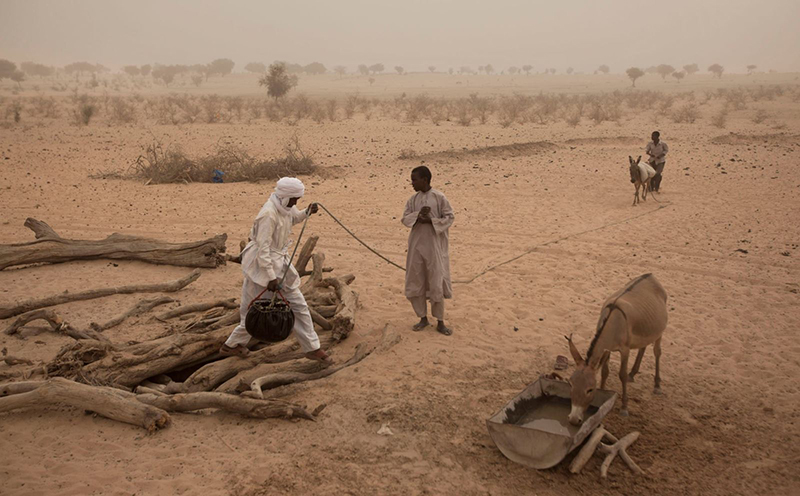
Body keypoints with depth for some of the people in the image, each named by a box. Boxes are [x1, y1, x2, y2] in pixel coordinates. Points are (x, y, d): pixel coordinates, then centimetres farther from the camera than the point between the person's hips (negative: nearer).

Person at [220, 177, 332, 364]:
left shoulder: (285, 208, 1)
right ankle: (231, 345, 26)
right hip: (263, 265, -9)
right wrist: (271, 277, -26)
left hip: (280, 263, 9)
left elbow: (292, 219, 26)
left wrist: (306, 213, 5)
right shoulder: (269, 214, -25)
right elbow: (263, 248, -26)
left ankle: (312, 348, 17)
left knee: (298, 305, 9)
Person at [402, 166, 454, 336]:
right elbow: (405, 219, 3)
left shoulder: (439, 197, -8)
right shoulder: (413, 199, 6)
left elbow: (450, 217, -7)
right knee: (415, 282, 8)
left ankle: (440, 322, 14)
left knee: (436, 284, 1)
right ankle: (423, 318, 24)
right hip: (416, 245, 5)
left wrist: (430, 220, -18)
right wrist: (417, 215, -16)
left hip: (434, 246, -5)